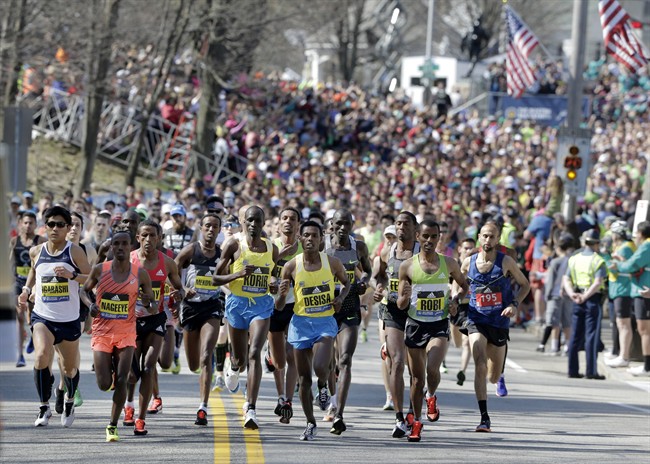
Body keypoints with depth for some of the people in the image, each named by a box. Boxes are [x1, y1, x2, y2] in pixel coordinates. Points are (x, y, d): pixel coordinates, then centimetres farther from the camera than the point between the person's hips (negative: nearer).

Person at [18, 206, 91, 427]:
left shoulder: (74, 251, -7)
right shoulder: (36, 251, 2)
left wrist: (72, 275, -24)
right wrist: (27, 289, 11)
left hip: (69, 319, -1)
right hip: (42, 316, 1)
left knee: (70, 368, 14)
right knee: (41, 356, -27)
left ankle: (70, 401, 46)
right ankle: (44, 407, -15)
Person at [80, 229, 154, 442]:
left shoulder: (140, 274, -3)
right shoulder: (100, 270, -4)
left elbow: (152, 307, 7)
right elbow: (85, 290, 13)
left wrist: (148, 303, -17)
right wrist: (90, 304, -8)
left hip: (126, 334, 0)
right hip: (102, 333, 0)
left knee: (121, 381, -12)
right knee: (104, 385, -4)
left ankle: (113, 425, 1)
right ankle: (110, 372, 34)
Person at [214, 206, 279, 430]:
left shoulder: (272, 249, 3)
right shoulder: (234, 245, -5)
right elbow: (216, 278, -3)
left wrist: (274, 284, -4)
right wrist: (239, 274, -20)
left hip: (261, 304, 0)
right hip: (237, 302, 0)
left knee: (255, 353, -18)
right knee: (240, 358, 13)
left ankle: (250, 409, -21)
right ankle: (233, 368, 54)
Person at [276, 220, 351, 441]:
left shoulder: (332, 263, -3)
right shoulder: (291, 267, -4)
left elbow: (346, 282, 18)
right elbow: (279, 307, 1)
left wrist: (341, 297, -3)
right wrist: (283, 294, -22)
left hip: (325, 322, -1)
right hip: (301, 323, 1)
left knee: (320, 367, -23)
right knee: (304, 378, 5)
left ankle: (323, 386, 14)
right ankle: (310, 423, 21)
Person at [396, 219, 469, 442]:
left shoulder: (449, 263, -1)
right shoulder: (407, 266, -3)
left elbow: (464, 285, 17)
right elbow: (400, 305, 0)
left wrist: (456, 300, -4)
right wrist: (405, 297, -23)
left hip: (439, 325, -1)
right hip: (415, 324, 1)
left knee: (432, 368, -22)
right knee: (417, 377, 8)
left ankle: (431, 397, 11)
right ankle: (416, 422, 23)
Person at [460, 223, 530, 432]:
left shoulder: (506, 262, -4)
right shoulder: (468, 263, 1)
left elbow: (525, 284, 6)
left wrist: (514, 305, -9)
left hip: (499, 322, 0)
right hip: (476, 320, 0)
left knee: (493, 377, 11)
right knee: (480, 367, -21)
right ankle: (484, 418, -19)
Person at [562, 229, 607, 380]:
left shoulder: (574, 259, 10)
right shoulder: (598, 261, -8)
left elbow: (566, 280, 4)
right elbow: (598, 283, -19)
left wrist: (572, 294, -8)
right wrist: (585, 297, -20)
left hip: (577, 301, 5)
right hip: (593, 300, -5)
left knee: (576, 336, 9)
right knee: (591, 336, -3)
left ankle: (573, 370, 10)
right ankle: (591, 371, -5)